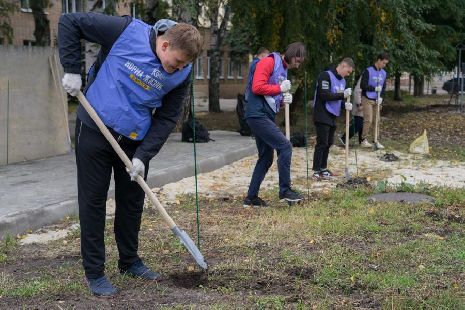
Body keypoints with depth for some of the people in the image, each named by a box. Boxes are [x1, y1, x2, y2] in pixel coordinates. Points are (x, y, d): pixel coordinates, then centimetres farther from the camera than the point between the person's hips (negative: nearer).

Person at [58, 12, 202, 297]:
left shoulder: (183, 72, -11)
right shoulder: (126, 32, -21)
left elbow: (167, 118, -6)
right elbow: (69, 22, -14)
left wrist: (143, 155, -14)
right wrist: (72, 70, -18)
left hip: (135, 139, 4)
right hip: (95, 131, -3)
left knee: (133, 200, 13)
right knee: (93, 200, 2)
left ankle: (130, 260, 32)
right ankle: (94, 272, 12)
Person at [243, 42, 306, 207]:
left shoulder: (283, 69, 20)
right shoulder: (269, 62, -9)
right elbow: (257, 87, -20)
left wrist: (284, 99, 5)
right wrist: (280, 88, -12)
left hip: (267, 117, 10)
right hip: (258, 114, -10)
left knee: (266, 158, 10)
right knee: (285, 146, -15)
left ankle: (251, 197, 16)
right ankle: (285, 190, -8)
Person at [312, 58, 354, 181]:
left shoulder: (342, 80, 13)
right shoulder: (326, 76, -14)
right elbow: (324, 95, -23)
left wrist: (345, 104, -3)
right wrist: (342, 95, -23)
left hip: (333, 116, 8)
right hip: (322, 116, -8)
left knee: (328, 143, 12)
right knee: (322, 143, -8)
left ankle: (323, 168, 22)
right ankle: (316, 172, -4)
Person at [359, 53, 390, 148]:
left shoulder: (383, 73, 8)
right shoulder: (368, 71, -11)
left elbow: (383, 87, 13)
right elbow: (363, 85, -15)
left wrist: (381, 97, -2)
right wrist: (375, 88, -18)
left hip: (377, 100, 6)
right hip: (367, 99, -6)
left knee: (377, 121, 4)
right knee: (368, 120, -9)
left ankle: (376, 140, 10)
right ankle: (364, 140, 1)